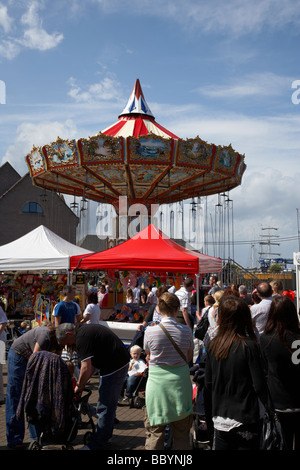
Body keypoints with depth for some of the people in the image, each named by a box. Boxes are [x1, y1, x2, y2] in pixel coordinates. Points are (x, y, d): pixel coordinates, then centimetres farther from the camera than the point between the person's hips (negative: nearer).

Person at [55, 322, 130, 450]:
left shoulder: (82, 337, -18)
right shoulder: (85, 329, 14)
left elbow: (86, 368, -20)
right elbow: (93, 363, 19)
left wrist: (79, 386, -4)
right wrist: (83, 383, 15)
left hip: (114, 367, -11)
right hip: (121, 362, 11)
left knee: (105, 405, 0)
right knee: (109, 402, 22)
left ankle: (97, 443, 11)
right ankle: (105, 435, 36)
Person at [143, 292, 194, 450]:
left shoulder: (151, 331, -11)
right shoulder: (186, 330, -7)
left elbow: (148, 354, 5)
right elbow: (189, 357, 5)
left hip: (157, 381, -1)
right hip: (180, 382, 2)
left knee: (154, 431, 12)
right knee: (181, 432, 16)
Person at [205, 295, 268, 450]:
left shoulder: (213, 345, -4)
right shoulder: (249, 346, -17)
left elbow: (208, 383, 4)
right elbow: (259, 386, -15)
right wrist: (269, 406, 5)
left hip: (220, 419, 4)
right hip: (245, 419, -4)